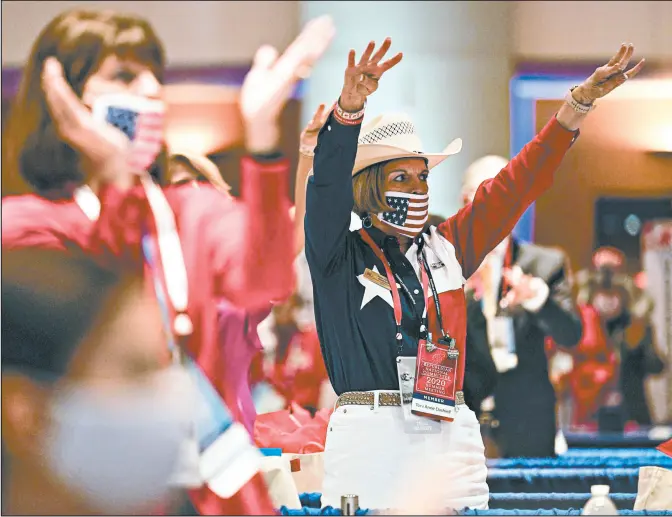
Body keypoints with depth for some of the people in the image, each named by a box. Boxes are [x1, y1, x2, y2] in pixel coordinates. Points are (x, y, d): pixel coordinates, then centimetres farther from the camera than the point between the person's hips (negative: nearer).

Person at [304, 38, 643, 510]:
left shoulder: (446, 249, 18)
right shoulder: (339, 258, 5)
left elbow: (516, 185, 17)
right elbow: (328, 187, -12)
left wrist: (580, 102, 11)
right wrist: (349, 108, -30)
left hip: (450, 441, 4)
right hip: (368, 437, -4)